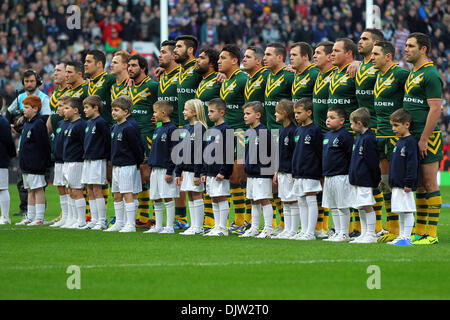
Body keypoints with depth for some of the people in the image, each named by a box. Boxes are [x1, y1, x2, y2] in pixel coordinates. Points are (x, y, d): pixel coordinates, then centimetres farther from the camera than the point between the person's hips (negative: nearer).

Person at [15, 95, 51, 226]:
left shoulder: (39, 124, -14)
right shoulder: (26, 123, 15)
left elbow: (43, 145, -15)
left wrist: (46, 163, -15)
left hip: (36, 165, -10)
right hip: (27, 165, 10)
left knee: (38, 189, -6)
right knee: (30, 190, 12)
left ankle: (39, 218, -5)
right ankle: (30, 218, 16)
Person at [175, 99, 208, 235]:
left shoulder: (200, 128, -12)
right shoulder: (186, 128, 14)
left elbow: (200, 151, -16)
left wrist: (197, 174, -19)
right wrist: (178, 172, 15)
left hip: (195, 169, -8)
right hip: (186, 169, 8)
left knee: (197, 196, -4)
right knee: (190, 197, 9)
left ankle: (198, 227, 0)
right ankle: (193, 226, 13)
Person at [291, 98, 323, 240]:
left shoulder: (314, 130, -9)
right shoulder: (297, 131, 13)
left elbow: (320, 152, -10)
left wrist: (320, 172, -10)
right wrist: (294, 173, 16)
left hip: (311, 173, -8)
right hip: (299, 174, 8)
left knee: (311, 201, -3)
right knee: (301, 202, 9)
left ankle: (310, 232, -1)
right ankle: (304, 231, 15)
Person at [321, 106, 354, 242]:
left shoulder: (344, 135, -12)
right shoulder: (327, 135, 13)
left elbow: (351, 155, -14)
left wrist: (349, 173, -13)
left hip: (341, 177, -9)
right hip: (328, 177, 9)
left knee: (343, 207, -3)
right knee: (333, 207, 12)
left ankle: (344, 233, 2)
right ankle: (337, 232, 18)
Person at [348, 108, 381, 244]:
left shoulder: (368, 139, -16)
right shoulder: (358, 138, 14)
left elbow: (373, 163, -15)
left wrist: (375, 181, -12)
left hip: (366, 181, -10)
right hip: (356, 180, 10)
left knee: (367, 207, -7)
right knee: (360, 207, 12)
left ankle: (371, 235, -3)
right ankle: (364, 234, 18)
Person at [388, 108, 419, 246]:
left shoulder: (410, 142, -14)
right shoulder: (399, 142, 16)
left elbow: (412, 164, -19)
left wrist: (409, 183, -22)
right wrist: (392, 181, 23)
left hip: (405, 185, -10)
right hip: (396, 185, 10)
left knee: (407, 211, -6)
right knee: (400, 212, 13)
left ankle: (406, 237, -4)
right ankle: (401, 236, 19)